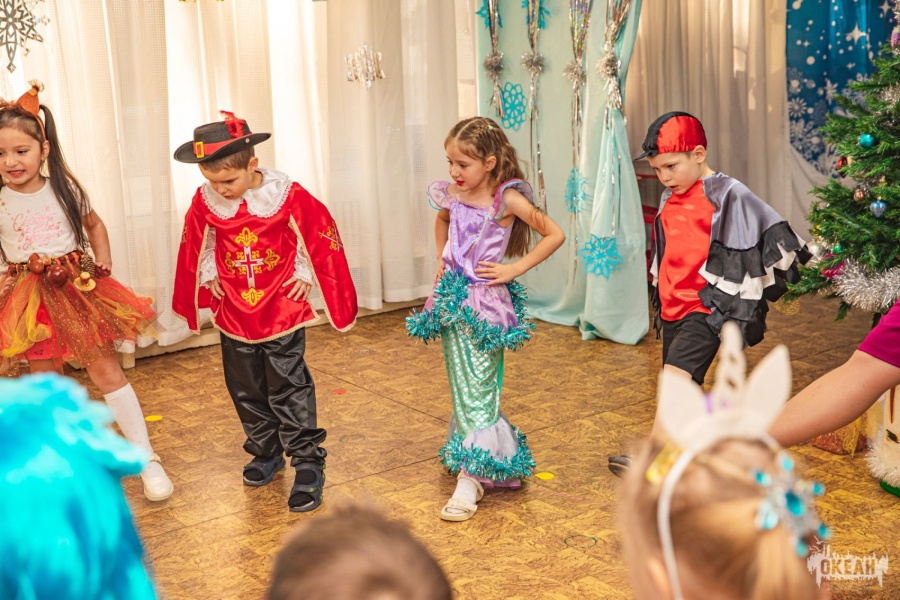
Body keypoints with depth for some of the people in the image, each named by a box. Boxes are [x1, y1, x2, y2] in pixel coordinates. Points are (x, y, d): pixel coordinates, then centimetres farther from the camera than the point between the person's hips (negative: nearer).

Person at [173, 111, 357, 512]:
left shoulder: (286, 195, -15)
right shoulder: (205, 201, -6)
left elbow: (319, 235, -3)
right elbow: (199, 244, 13)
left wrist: (305, 275, -5)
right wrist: (209, 276, 4)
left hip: (283, 311, -4)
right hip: (235, 314, 4)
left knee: (289, 389, -2)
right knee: (246, 390, 14)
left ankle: (308, 463, 6)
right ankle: (266, 452, 31)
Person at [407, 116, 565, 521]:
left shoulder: (507, 200, -13)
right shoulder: (452, 195, 4)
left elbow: (555, 234, -9)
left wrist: (516, 268, -11)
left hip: (485, 303, -6)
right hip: (453, 299, 6)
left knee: (478, 388, -5)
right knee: (462, 387, 11)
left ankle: (471, 478, -2)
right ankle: (487, 462, 25)